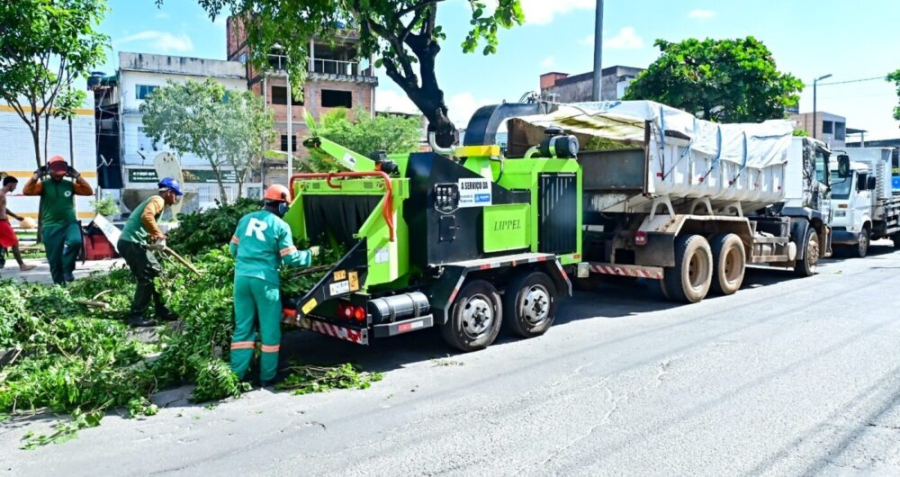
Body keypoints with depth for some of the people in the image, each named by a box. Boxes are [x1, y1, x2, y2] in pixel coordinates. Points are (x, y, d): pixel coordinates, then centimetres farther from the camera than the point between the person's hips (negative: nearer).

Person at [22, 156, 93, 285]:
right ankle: (60, 285, 16)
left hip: (70, 223, 1)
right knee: (55, 261, 2)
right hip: (51, 227, -1)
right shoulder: (44, 185, 1)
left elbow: (89, 191, 0)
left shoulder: (70, 184, 7)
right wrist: (36, 176, -14)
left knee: (76, 241, -33)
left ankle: (67, 269, -11)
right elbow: (26, 191, -13)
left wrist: (77, 176, -4)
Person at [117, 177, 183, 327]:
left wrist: (154, 237, 13)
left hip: (130, 242, 11)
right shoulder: (158, 200, -8)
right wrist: (159, 235, -21)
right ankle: (136, 316, -4)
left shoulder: (154, 201, 24)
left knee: (156, 272, 14)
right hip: (132, 243, -11)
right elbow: (146, 216, -28)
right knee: (146, 279, -8)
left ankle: (161, 311, 20)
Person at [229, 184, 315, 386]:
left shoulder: (246, 219, 12)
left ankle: (237, 374, 13)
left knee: (242, 327, 12)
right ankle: (267, 376, 11)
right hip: (265, 279, -5)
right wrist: (309, 255, 13)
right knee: (269, 329, 6)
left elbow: (234, 249, 18)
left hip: (241, 276, 5)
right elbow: (290, 258, -4)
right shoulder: (280, 226, -3)